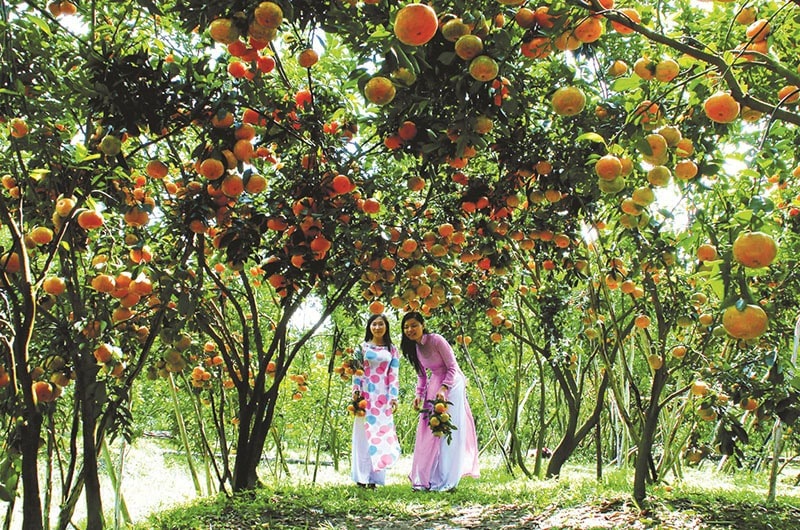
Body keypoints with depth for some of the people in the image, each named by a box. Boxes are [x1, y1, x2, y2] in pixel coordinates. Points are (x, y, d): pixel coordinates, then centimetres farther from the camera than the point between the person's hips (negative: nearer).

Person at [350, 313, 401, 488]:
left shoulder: (392, 350, 11)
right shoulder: (362, 347, 7)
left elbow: (394, 376, 6)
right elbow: (356, 371, 3)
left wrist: (393, 397, -2)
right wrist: (356, 391, -8)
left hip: (383, 396, 2)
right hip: (366, 394, -1)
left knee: (381, 434, 0)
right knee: (365, 434, -2)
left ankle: (374, 477, 3)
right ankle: (362, 476, 1)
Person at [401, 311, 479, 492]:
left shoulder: (436, 340, -17)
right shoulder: (413, 347, 6)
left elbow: (453, 368, -17)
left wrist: (443, 389, -27)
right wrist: (419, 394, 2)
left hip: (452, 384, -7)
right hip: (434, 386, 7)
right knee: (428, 431, 4)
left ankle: (446, 481, -2)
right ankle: (427, 478, 11)